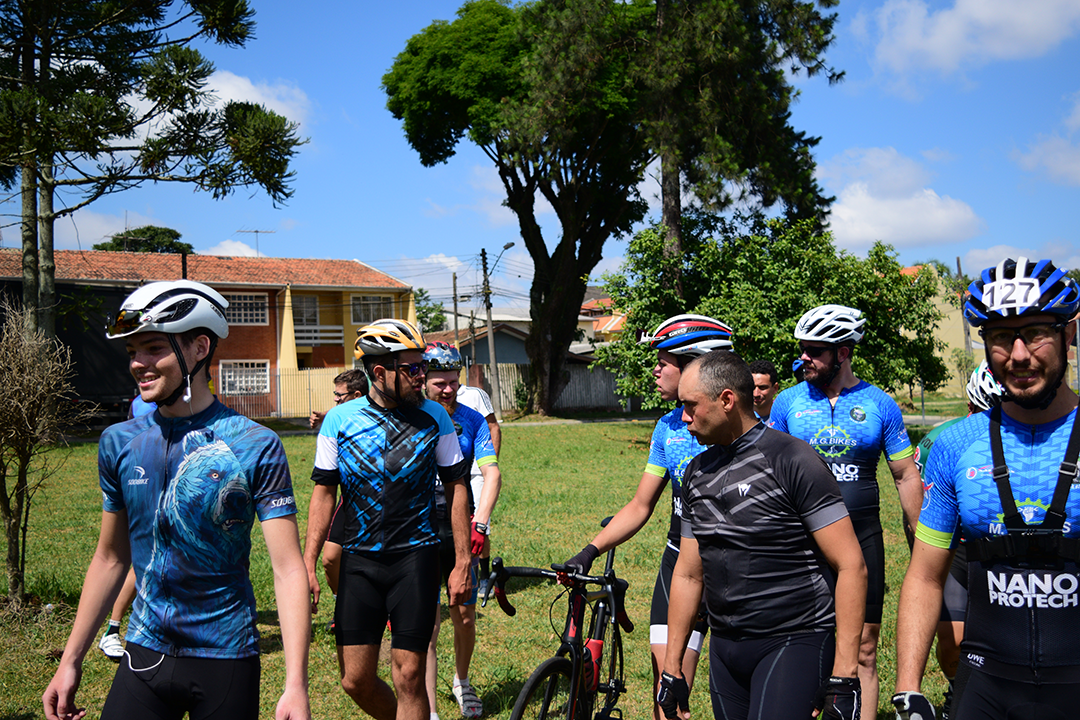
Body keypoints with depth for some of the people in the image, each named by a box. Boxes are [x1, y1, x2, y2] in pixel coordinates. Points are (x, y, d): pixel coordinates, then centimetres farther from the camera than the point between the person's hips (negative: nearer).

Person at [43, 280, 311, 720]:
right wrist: (70, 660, 12)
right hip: (144, 656, 3)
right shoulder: (118, 443, 2)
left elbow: (288, 569, -14)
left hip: (225, 659, -3)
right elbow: (111, 558, 11)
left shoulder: (255, 447, -12)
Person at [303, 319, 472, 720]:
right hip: (359, 558, 1)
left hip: (415, 555, -1)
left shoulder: (434, 416, -1)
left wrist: (463, 562, 1)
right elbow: (324, 493, 4)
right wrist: (307, 565, -1)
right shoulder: (339, 419, -1)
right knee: (356, 681, 4)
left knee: (408, 675, -3)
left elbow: (456, 487, 4)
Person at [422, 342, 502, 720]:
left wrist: (480, 523, -21)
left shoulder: (472, 419, 1)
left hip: (460, 529, 2)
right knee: (428, 624, -5)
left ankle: (461, 682, 39)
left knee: (465, 617, 12)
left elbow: (492, 472, -8)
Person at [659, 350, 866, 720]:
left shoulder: (792, 461, -12)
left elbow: (851, 566, -14)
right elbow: (688, 574, 13)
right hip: (724, 648, 6)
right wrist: (671, 667, 13)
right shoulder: (697, 472, 8)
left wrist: (843, 676, -17)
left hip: (796, 643, -6)